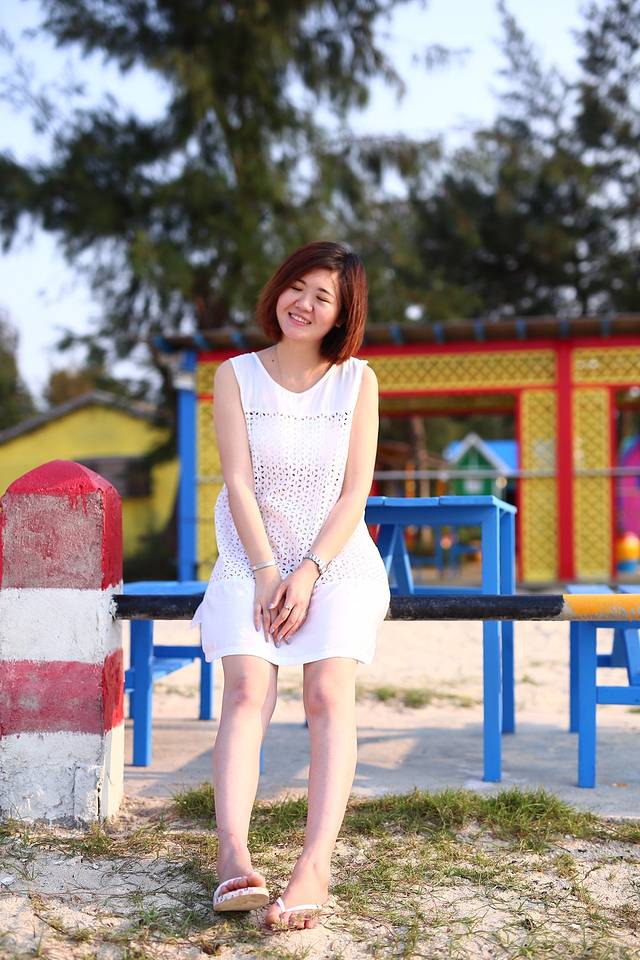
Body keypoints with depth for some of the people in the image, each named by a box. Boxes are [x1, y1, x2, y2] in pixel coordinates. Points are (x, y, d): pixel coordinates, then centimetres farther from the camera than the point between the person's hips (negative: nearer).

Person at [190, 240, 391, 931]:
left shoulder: (357, 380, 4)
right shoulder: (235, 376, 4)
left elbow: (355, 491, -1)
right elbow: (238, 483, -3)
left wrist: (308, 574, -12)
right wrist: (267, 572, -13)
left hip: (338, 561, 0)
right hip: (252, 560, 0)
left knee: (329, 693, -21)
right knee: (246, 689, -22)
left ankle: (315, 865, -30)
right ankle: (234, 860, -33)